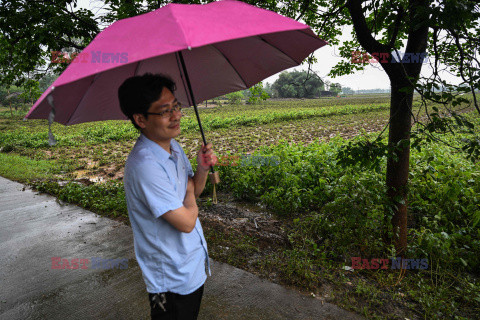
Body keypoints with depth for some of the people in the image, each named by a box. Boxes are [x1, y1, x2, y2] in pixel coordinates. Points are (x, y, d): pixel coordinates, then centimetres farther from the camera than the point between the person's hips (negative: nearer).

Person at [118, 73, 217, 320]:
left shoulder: (174, 146, -2)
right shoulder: (145, 165, -31)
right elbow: (186, 222, -29)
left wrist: (203, 168, -11)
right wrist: (189, 193, -10)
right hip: (172, 280, -8)